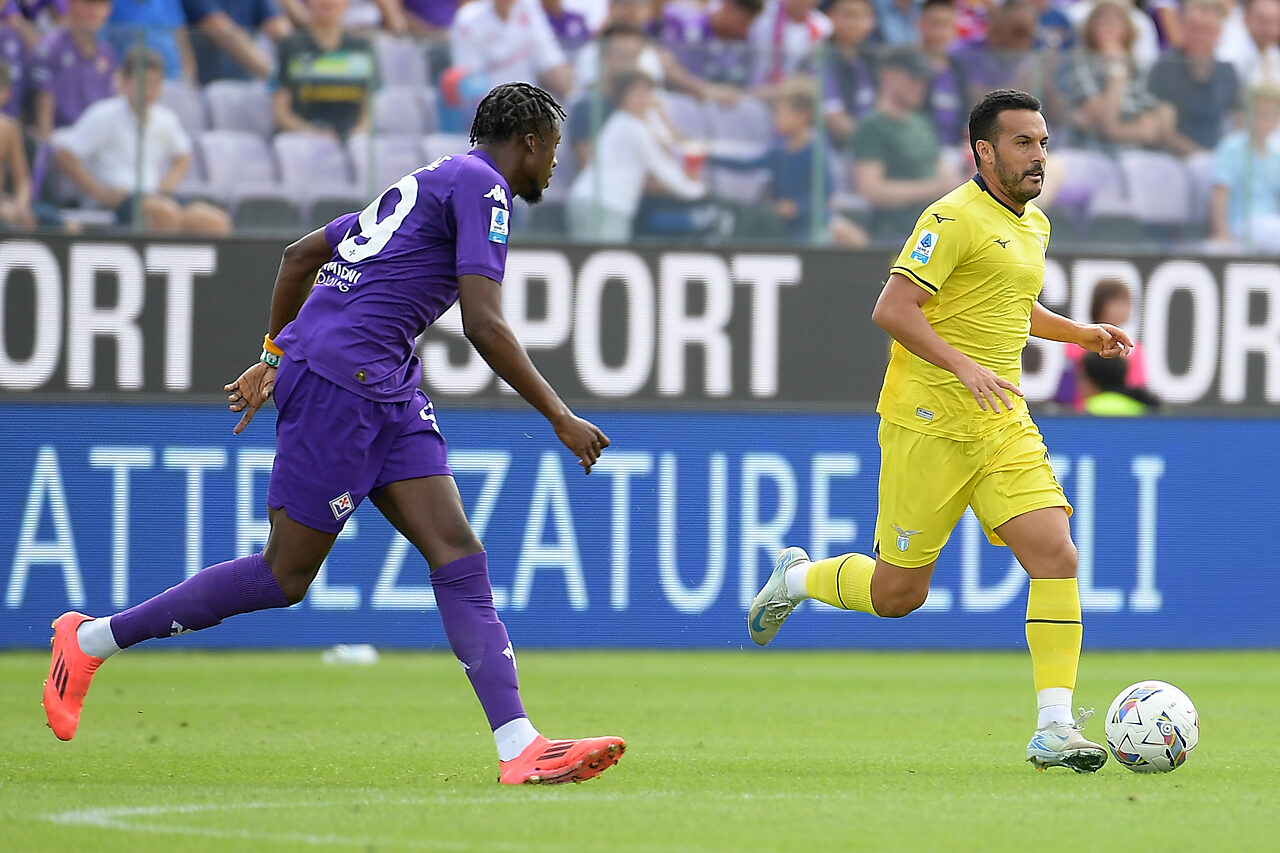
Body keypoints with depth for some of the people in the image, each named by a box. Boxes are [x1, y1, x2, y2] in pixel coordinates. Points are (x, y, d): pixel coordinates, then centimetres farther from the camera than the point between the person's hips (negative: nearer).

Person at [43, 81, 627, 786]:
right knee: (285, 577, -3)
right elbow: (484, 325, -17)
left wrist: (273, 358, 34)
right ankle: (90, 641, 10)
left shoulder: (426, 185, 23)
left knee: (459, 555, -3)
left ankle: (521, 752, -13)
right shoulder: (481, 186, -7)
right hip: (343, 376, -10)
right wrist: (561, 418, -12)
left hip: (384, 387, 10)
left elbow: (299, 255, 28)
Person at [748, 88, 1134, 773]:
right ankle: (795, 578, 33)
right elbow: (891, 309, -19)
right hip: (928, 426, -7)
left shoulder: (1034, 227, 15)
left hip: (1004, 426, 7)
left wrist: (1080, 333, 19)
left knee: (1055, 555, -13)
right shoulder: (956, 217, -12)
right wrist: (965, 366, -29)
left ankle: (1054, 728, -12)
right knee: (898, 594, 2)